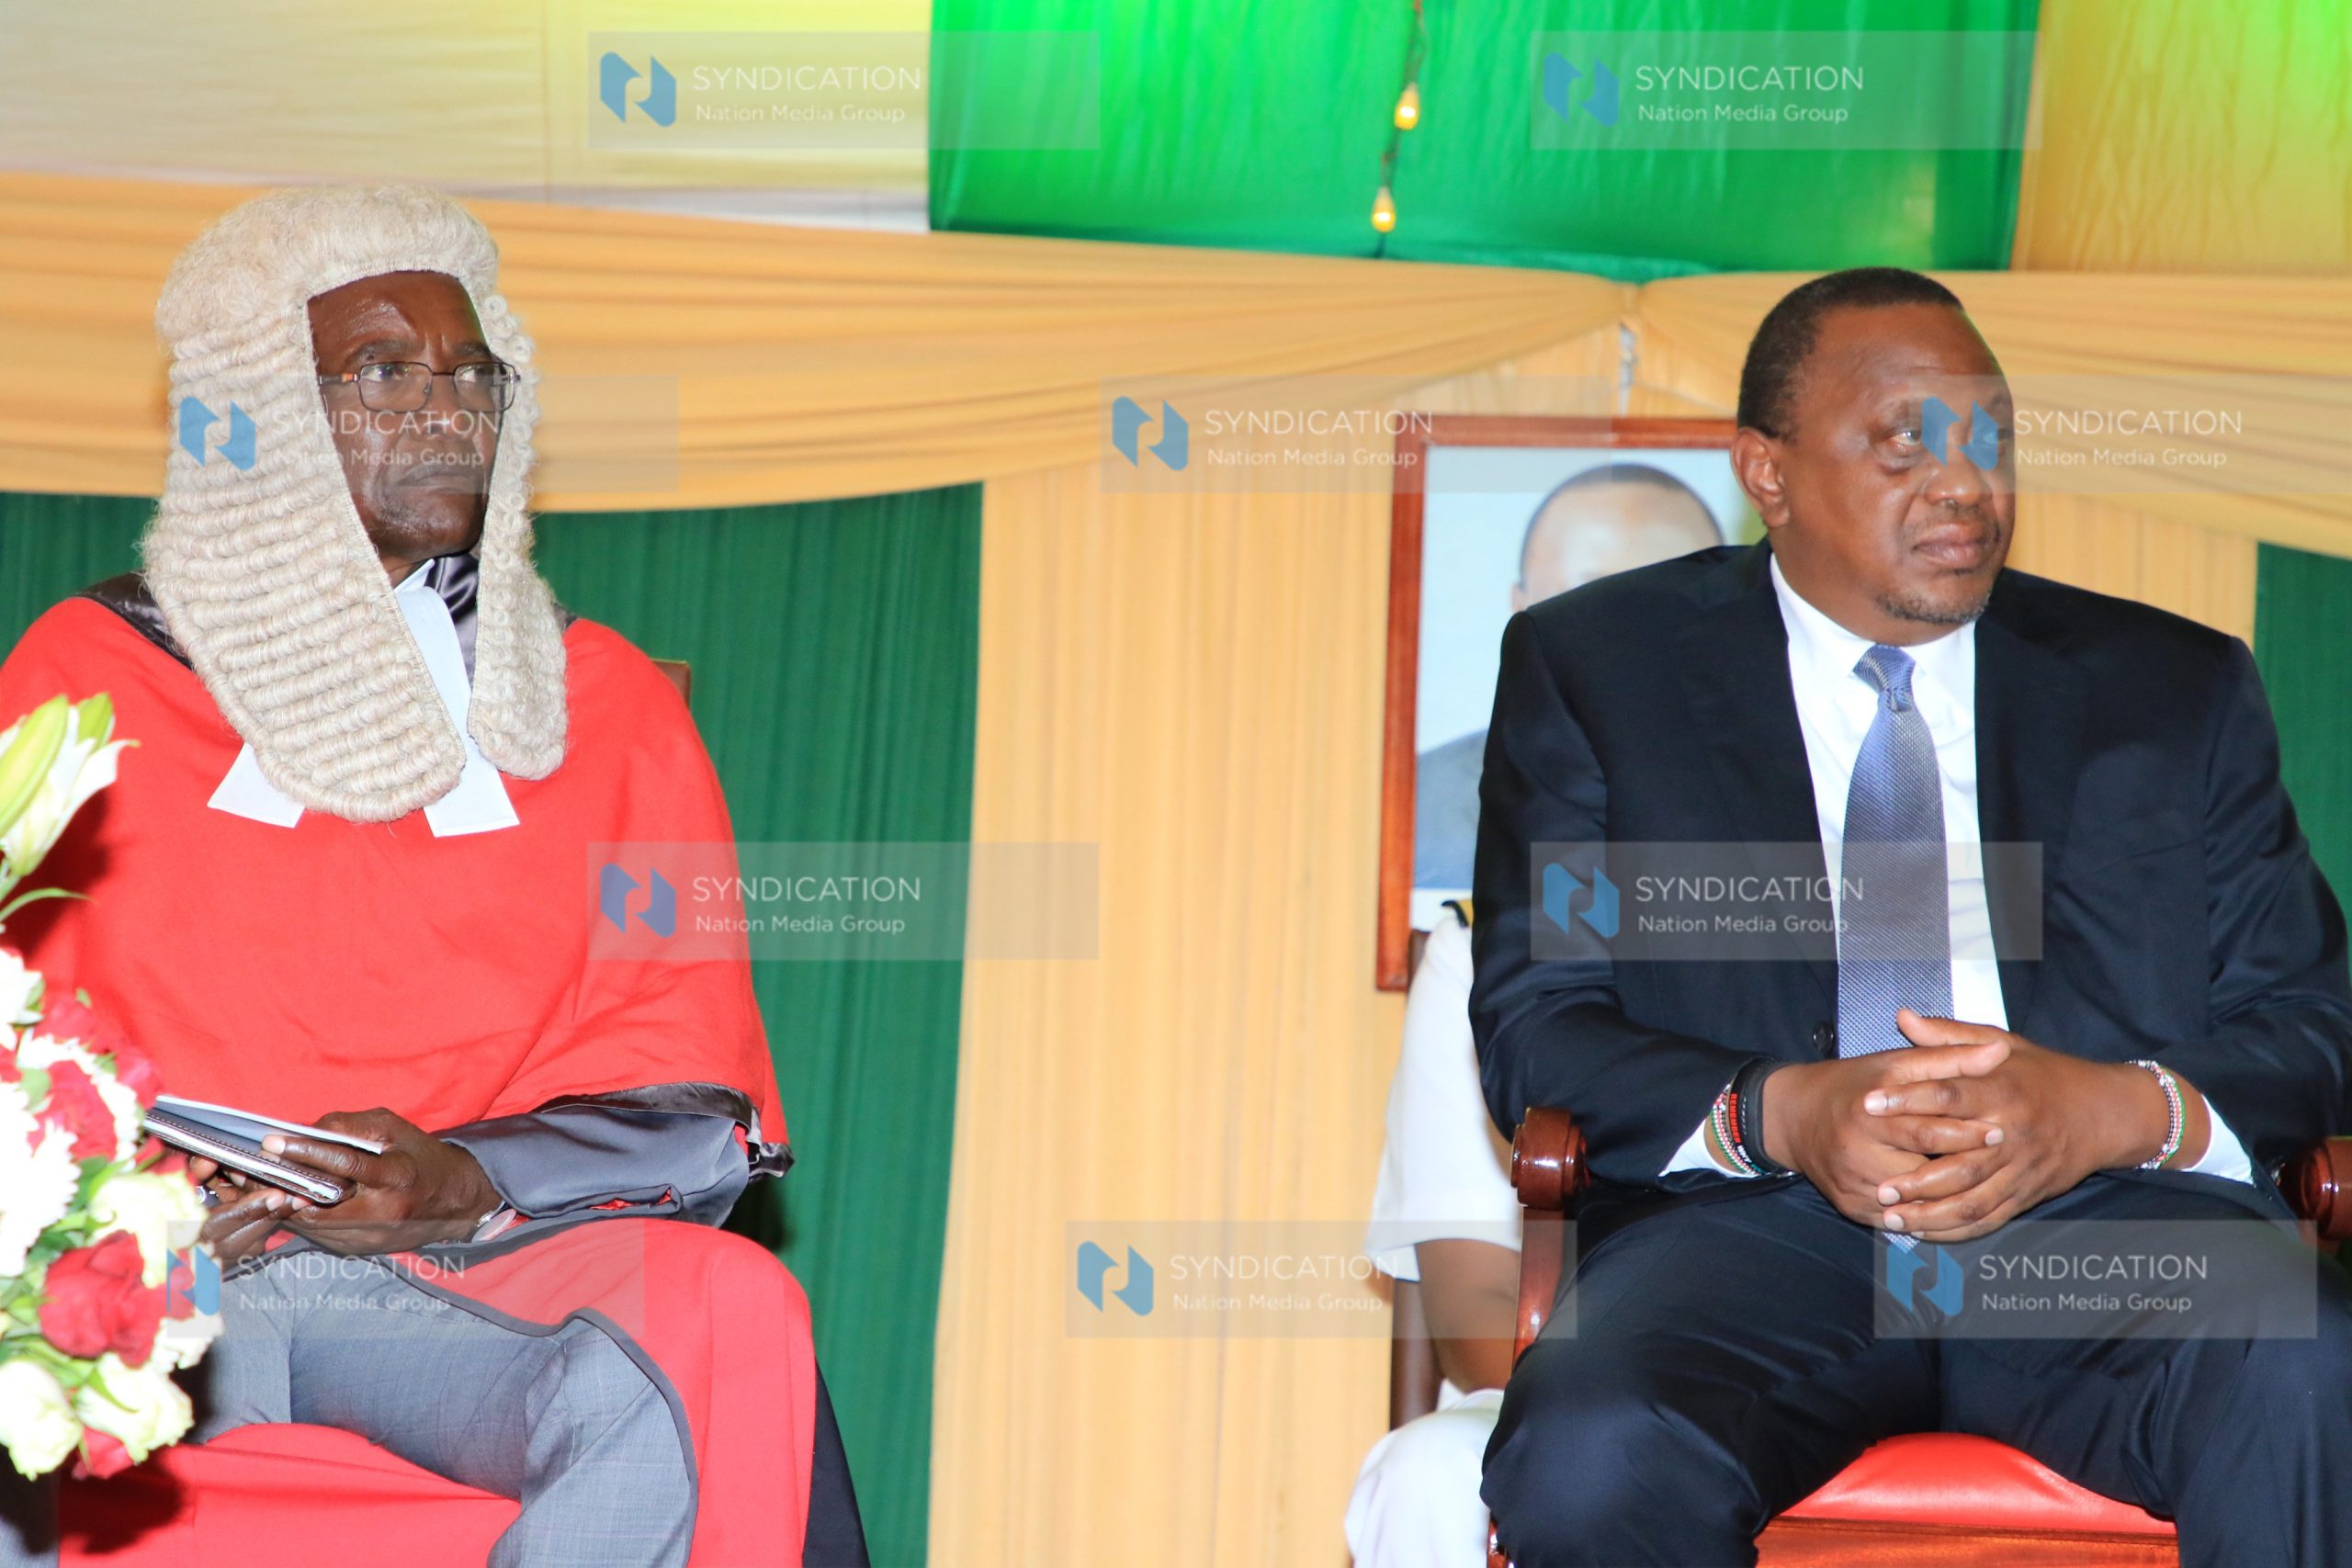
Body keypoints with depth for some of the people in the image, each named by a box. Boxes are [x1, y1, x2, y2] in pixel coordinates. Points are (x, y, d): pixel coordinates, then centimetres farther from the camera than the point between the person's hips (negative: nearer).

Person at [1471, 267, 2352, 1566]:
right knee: (1591, 1458, -34)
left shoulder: (2177, 689, 20)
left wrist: (2120, 1110, -10)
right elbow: (1531, 1019, 6)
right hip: (1753, 1229, -1)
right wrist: (1775, 1115, -14)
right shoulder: (1592, 667, 14)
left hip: (2109, 1220, 1)